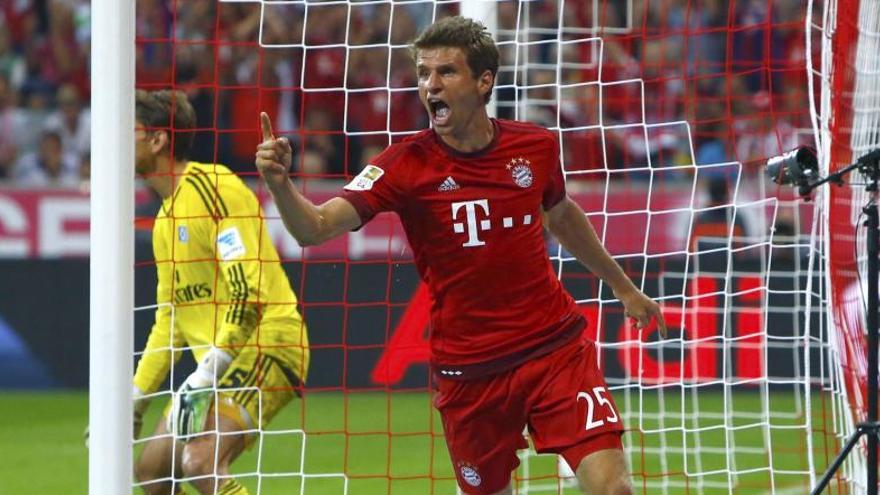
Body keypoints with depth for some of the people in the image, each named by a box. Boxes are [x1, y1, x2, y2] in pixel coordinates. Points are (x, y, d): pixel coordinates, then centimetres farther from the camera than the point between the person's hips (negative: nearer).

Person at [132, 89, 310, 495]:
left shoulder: (211, 186, -13)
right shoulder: (166, 217, 17)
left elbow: (248, 290, -22)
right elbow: (169, 320, 24)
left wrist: (207, 374, -25)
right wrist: (134, 398, 19)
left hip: (267, 344, -10)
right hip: (223, 362, 10)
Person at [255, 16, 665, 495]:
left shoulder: (535, 146, -1)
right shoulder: (407, 164, -10)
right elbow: (315, 227, -22)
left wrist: (623, 286, 33)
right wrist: (280, 184, -43)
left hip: (556, 347, 1)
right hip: (468, 370, -1)